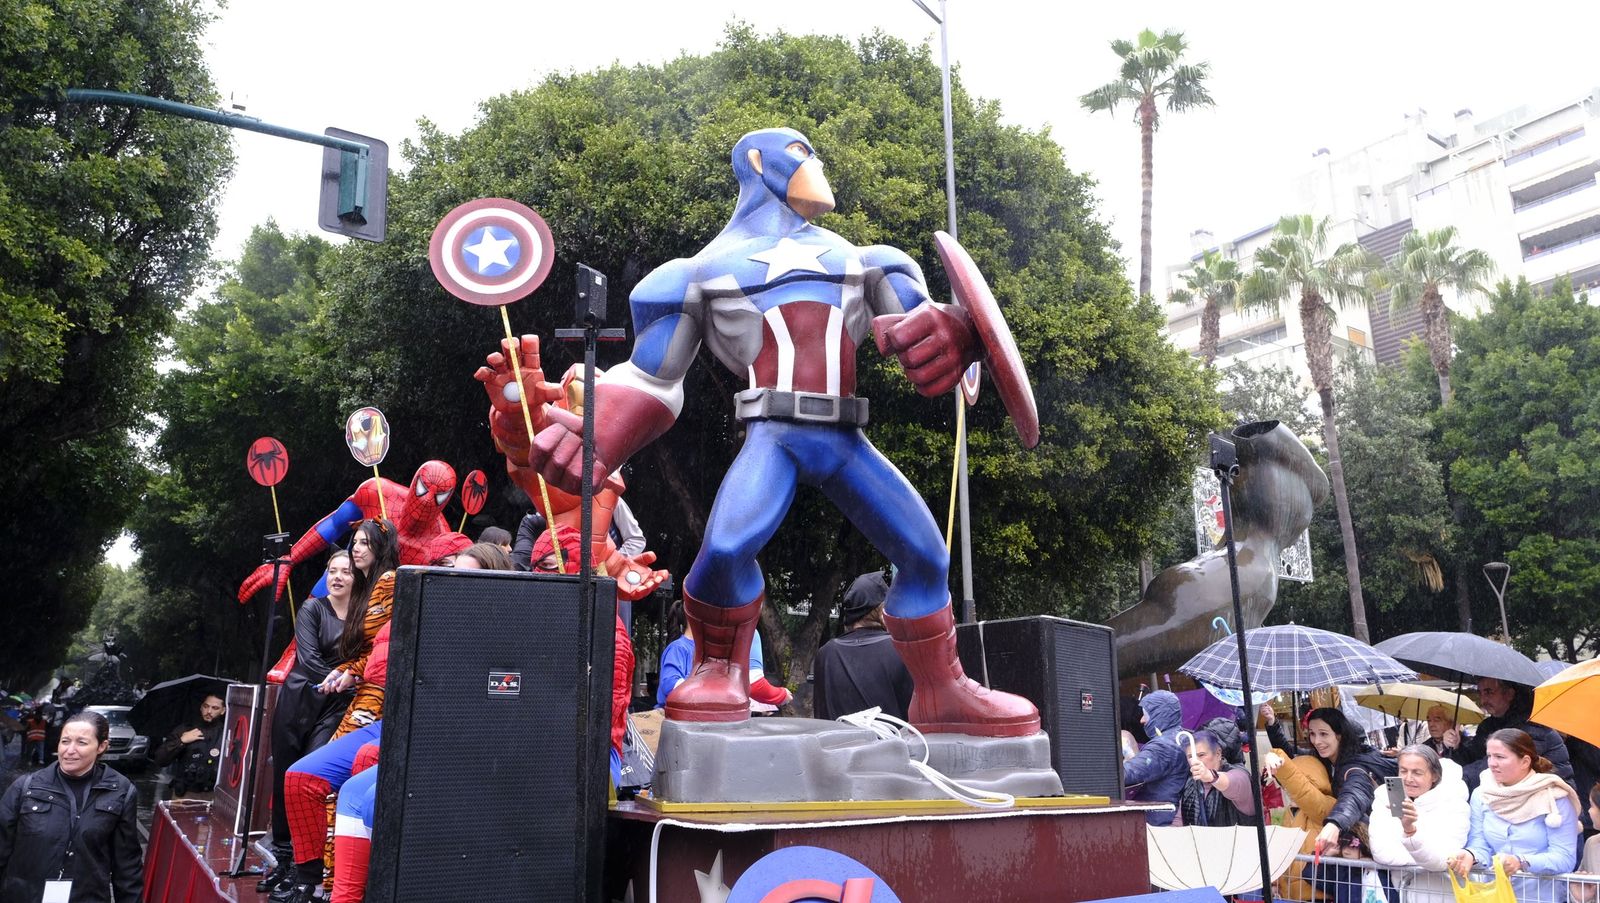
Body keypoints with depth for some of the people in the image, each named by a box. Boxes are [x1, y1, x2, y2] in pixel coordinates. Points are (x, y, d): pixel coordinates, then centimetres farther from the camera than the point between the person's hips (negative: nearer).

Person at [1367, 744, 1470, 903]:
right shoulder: (1385, 798, -1)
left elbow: (1441, 861, -19)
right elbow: (1382, 854, -13)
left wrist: (1411, 830, -33)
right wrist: (1429, 858, -11)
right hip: (1399, 887, 2)